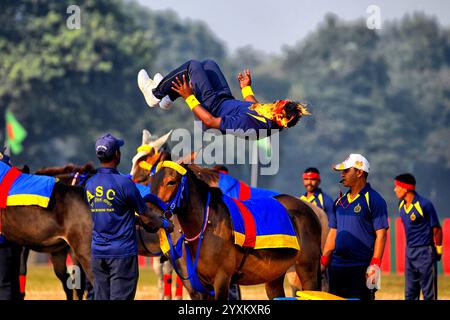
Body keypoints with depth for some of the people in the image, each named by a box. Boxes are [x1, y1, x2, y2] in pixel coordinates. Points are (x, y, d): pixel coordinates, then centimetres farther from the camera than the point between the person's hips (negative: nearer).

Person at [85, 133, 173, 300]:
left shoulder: (90, 184, 5)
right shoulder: (124, 183, -14)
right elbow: (146, 217, -6)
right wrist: (165, 224, 14)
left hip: (98, 252, 6)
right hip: (122, 252, -6)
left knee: (101, 297, 8)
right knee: (120, 297, -4)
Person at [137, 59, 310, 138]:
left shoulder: (249, 123, -44)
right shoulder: (269, 121, -21)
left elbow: (210, 122, -35)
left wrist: (189, 97, -27)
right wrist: (246, 88, 21)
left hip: (214, 107, -7)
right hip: (228, 101, 7)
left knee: (192, 65, -2)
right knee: (209, 64, 21)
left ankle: (155, 94, 22)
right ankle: (167, 97, 38)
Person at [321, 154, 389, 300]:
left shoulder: (374, 200, -4)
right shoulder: (340, 201, 17)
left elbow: (381, 234, -9)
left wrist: (375, 266, -17)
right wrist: (323, 263, 12)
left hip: (361, 269, -7)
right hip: (337, 266, 7)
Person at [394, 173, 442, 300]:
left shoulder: (424, 205, -16)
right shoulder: (402, 205, 7)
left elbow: (437, 229, -9)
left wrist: (438, 250, -4)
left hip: (425, 252, -8)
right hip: (410, 251, 8)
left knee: (429, 294, -4)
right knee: (410, 294, 11)